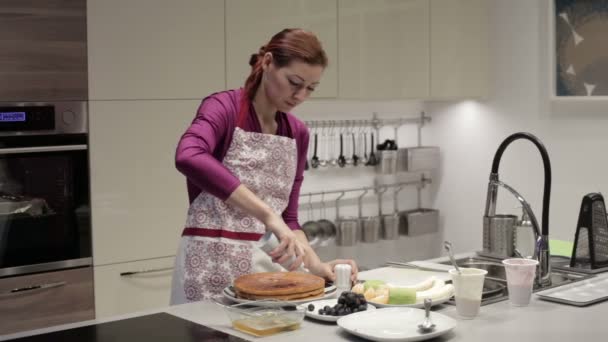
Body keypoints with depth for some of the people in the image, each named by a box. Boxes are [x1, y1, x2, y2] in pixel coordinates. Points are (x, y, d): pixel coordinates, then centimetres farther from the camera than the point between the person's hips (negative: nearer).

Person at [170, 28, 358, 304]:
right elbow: (188, 157, -32)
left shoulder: (297, 134, 8)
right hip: (212, 266, -6)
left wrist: (316, 265, -5)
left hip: (269, 266, 6)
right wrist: (267, 215, -37)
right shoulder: (223, 107, -10)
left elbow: (287, 217, 11)